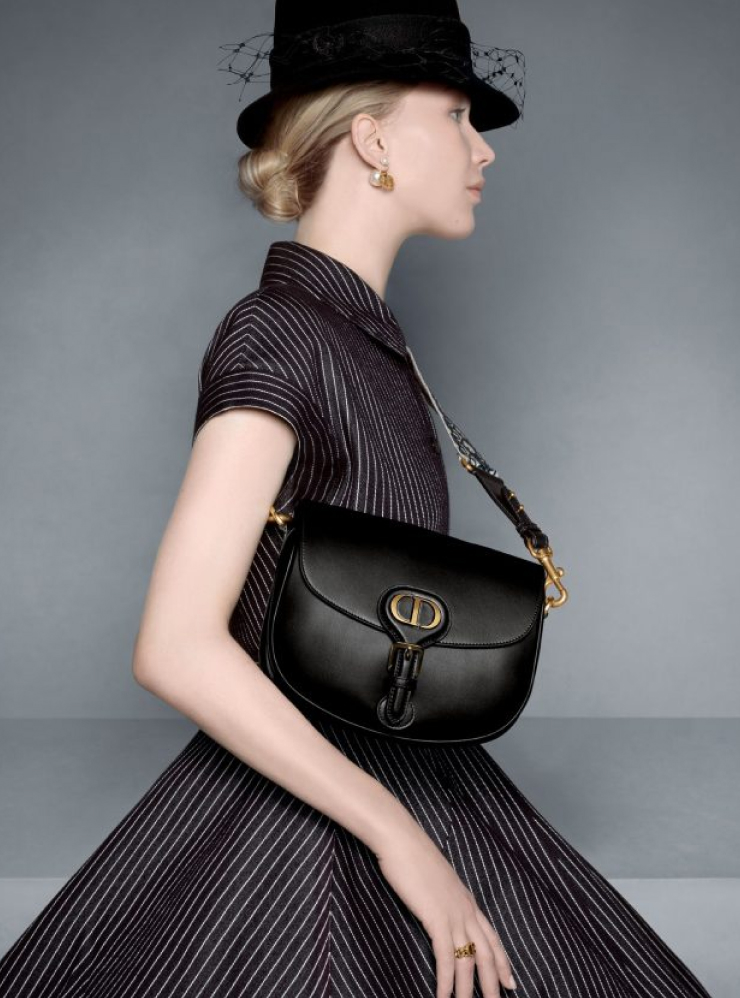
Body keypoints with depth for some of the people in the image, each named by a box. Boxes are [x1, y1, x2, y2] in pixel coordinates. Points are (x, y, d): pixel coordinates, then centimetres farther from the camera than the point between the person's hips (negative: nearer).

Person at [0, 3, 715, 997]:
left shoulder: (362, 328, 7)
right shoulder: (272, 334, -20)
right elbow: (176, 648, -26)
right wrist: (398, 835, -22)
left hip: (400, 779, 9)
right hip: (300, 817, -9)